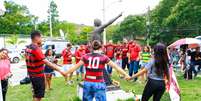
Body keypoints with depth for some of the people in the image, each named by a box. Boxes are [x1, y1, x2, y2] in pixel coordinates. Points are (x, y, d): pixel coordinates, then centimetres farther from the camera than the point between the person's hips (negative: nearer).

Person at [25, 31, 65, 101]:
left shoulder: (27, 48, 5)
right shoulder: (36, 49, -24)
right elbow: (47, 63, -30)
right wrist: (59, 70, -31)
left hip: (32, 75, 9)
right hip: (38, 76, -9)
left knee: (36, 94, 23)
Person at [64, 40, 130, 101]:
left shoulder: (86, 57, 3)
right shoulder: (104, 57, -3)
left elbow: (75, 66, 8)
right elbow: (116, 66, 1)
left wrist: (65, 73, 19)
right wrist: (125, 74, 8)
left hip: (87, 83, 3)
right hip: (99, 84, -3)